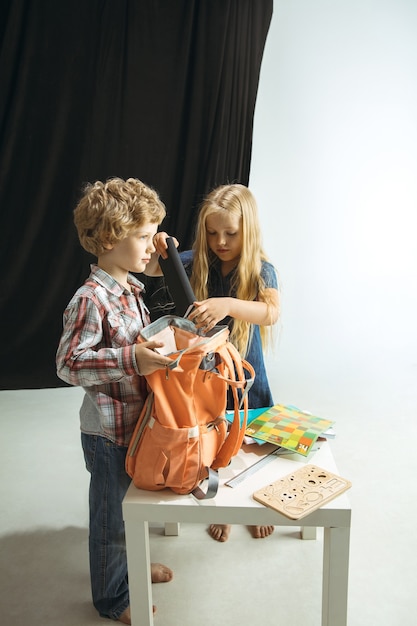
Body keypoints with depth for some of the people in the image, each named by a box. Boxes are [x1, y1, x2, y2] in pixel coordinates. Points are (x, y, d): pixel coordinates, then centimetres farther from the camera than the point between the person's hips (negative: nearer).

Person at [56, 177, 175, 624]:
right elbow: (68, 363, -26)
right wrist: (130, 359, -34)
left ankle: (132, 563, 51)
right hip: (109, 431, -8)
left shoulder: (130, 288, 3)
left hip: (135, 420, 8)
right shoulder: (90, 299, -25)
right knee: (111, 511, 12)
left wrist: (160, 344, 3)